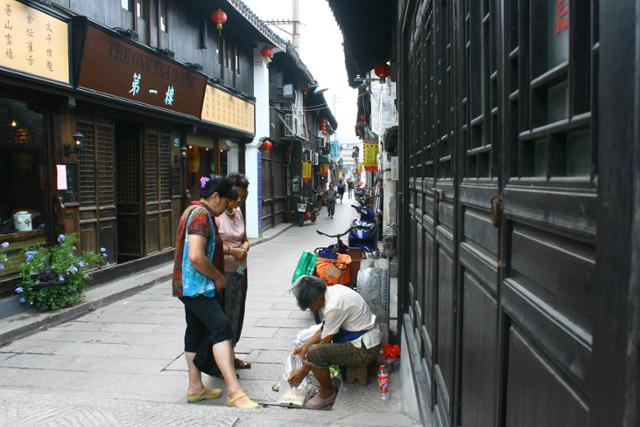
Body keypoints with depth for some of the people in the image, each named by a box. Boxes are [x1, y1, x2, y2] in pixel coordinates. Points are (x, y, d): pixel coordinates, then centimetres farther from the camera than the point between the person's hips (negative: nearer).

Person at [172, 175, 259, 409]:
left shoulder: (195, 211, 16)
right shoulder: (201, 214, -18)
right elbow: (196, 256, -28)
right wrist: (218, 277, -16)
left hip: (192, 286, 12)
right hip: (196, 285, -12)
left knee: (196, 332, 15)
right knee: (221, 327, -19)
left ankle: (195, 387, 23)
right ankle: (234, 391, -24)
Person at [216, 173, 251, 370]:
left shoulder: (238, 211, 9)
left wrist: (244, 248, -5)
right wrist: (231, 250, -23)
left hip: (240, 271, 8)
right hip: (222, 273, -8)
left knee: (236, 314, 15)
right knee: (223, 316, 0)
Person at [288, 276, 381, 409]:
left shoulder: (334, 306, -27)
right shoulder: (333, 290, -1)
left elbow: (325, 342, -18)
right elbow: (324, 328, 10)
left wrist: (303, 371, -9)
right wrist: (304, 346, 5)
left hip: (364, 350, -10)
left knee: (314, 353, -22)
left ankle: (327, 393, 0)